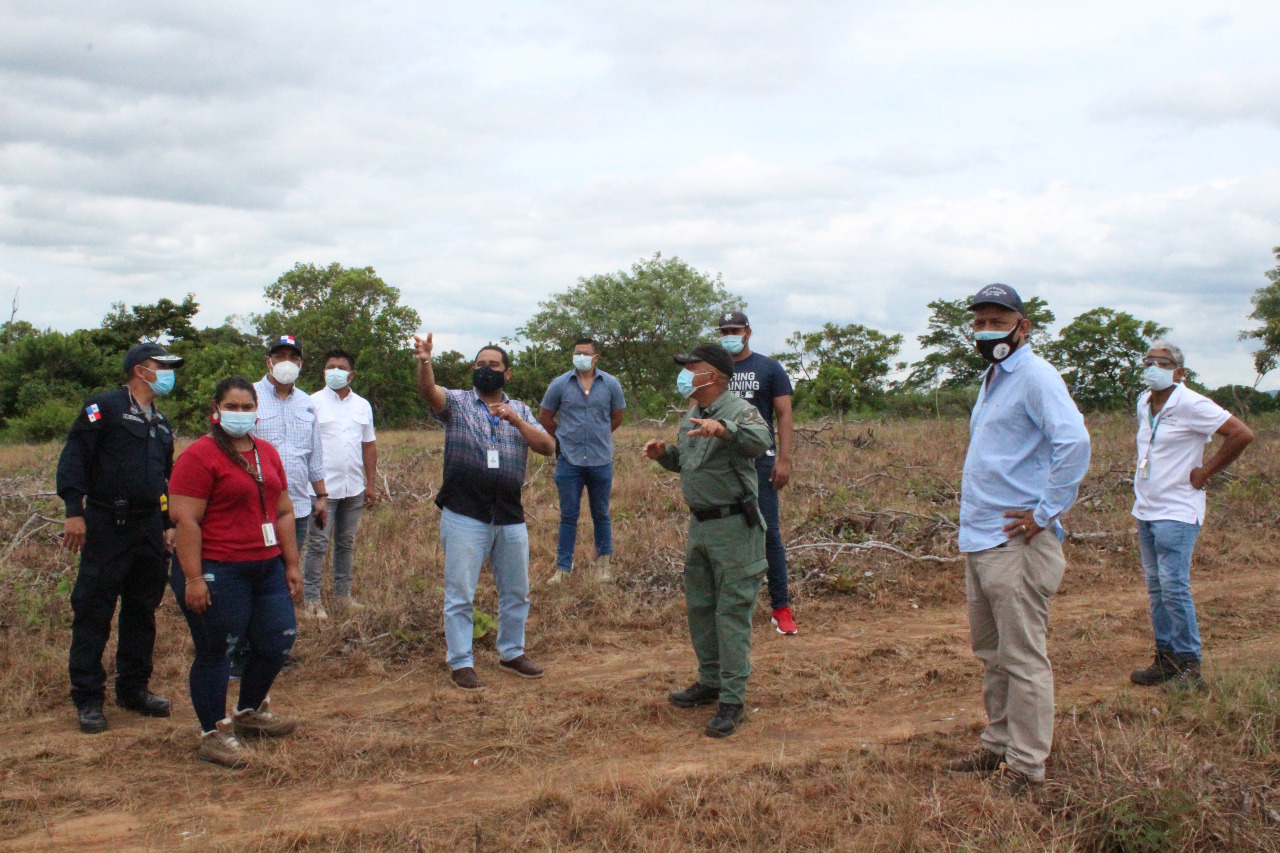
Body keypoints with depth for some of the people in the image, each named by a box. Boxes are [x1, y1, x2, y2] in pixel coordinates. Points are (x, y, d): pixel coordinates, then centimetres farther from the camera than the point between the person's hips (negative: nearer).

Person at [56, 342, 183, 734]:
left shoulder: (161, 423, 18)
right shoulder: (104, 407, -5)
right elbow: (74, 457, -12)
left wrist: (167, 523, 21)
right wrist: (74, 511, -19)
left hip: (149, 529, 7)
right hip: (106, 527, -7)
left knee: (143, 610, 12)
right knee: (93, 613, -2)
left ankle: (134, 688, 23)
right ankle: (88, 699, 5)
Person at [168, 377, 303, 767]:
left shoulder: (267, 453, 13)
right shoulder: (199, 456, -10)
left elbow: (284, 512, 17)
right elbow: (186, 520, -15)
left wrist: (292, 563, 14)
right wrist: (193, 578, -19)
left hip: (267, 568, 8)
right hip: (217, 571, -7)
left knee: (277, 642, 13)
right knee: (214, 652, 3)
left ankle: (249, 713, 36)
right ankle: (213, 733, 17)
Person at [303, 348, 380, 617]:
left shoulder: (363, 406, 12)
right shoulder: (314, 403, -2)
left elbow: (369, 446, 15)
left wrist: (371, 484, 11)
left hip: (354, 488, 5)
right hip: (323, 487, -4)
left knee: (347, 543, 12)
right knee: (318, 543, -2)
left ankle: (343, 593, 23)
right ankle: (312, 599, 4)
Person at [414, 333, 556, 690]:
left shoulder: (520, 411, 12)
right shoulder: (457, 403, 2)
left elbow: (548, 447, 0)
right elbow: (429, 390, -19)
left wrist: (516, 421, -14)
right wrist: (424, 361, -40)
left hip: (511, 517, 4)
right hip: (465, 517, -4)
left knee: (516, 593, 15)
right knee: (460, 596, 1)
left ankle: (511, 654, 32)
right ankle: (461, 663, 13)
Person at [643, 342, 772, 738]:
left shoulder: (739, 411, -15)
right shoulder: (692, 415, 13)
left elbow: (761, 440, -36)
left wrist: (724, 430, -52)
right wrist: (663, 452, 5)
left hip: (733, 527, -9)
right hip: (699, 524, 9)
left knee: (732, 612, -5)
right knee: (699, 606, 17)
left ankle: (732, 700, 1)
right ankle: (710, 682, 32)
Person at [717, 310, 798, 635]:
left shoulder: (769, 368, 5)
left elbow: (784, 414, 1)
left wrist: (784, 459, -8)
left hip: (760, 459, -3)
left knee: (769, 532, -3)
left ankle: (781, 607, 1)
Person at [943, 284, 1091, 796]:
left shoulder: (1034, 376, -12)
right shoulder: (992, 380, 18)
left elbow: (1074, 441, -26)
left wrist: (1046, 512, -22)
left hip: (1017, 543, -10)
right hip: (979, 540, 10)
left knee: (1022, 657, -3)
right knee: (990, 652, 17)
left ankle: (1025, 765, 5)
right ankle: (999, 746, 29)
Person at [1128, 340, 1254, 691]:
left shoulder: (1190, 405, -13)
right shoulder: (1144, 403, 11)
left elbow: (1242, 434, -16)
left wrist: (1205, 471, -11)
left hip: (1177, 513, -8)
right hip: (1145, 510, 8)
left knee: (1174, 589, -10)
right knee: (1156, 589, 11)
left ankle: (1190, 666, -1)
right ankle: (1166, 659, 19)